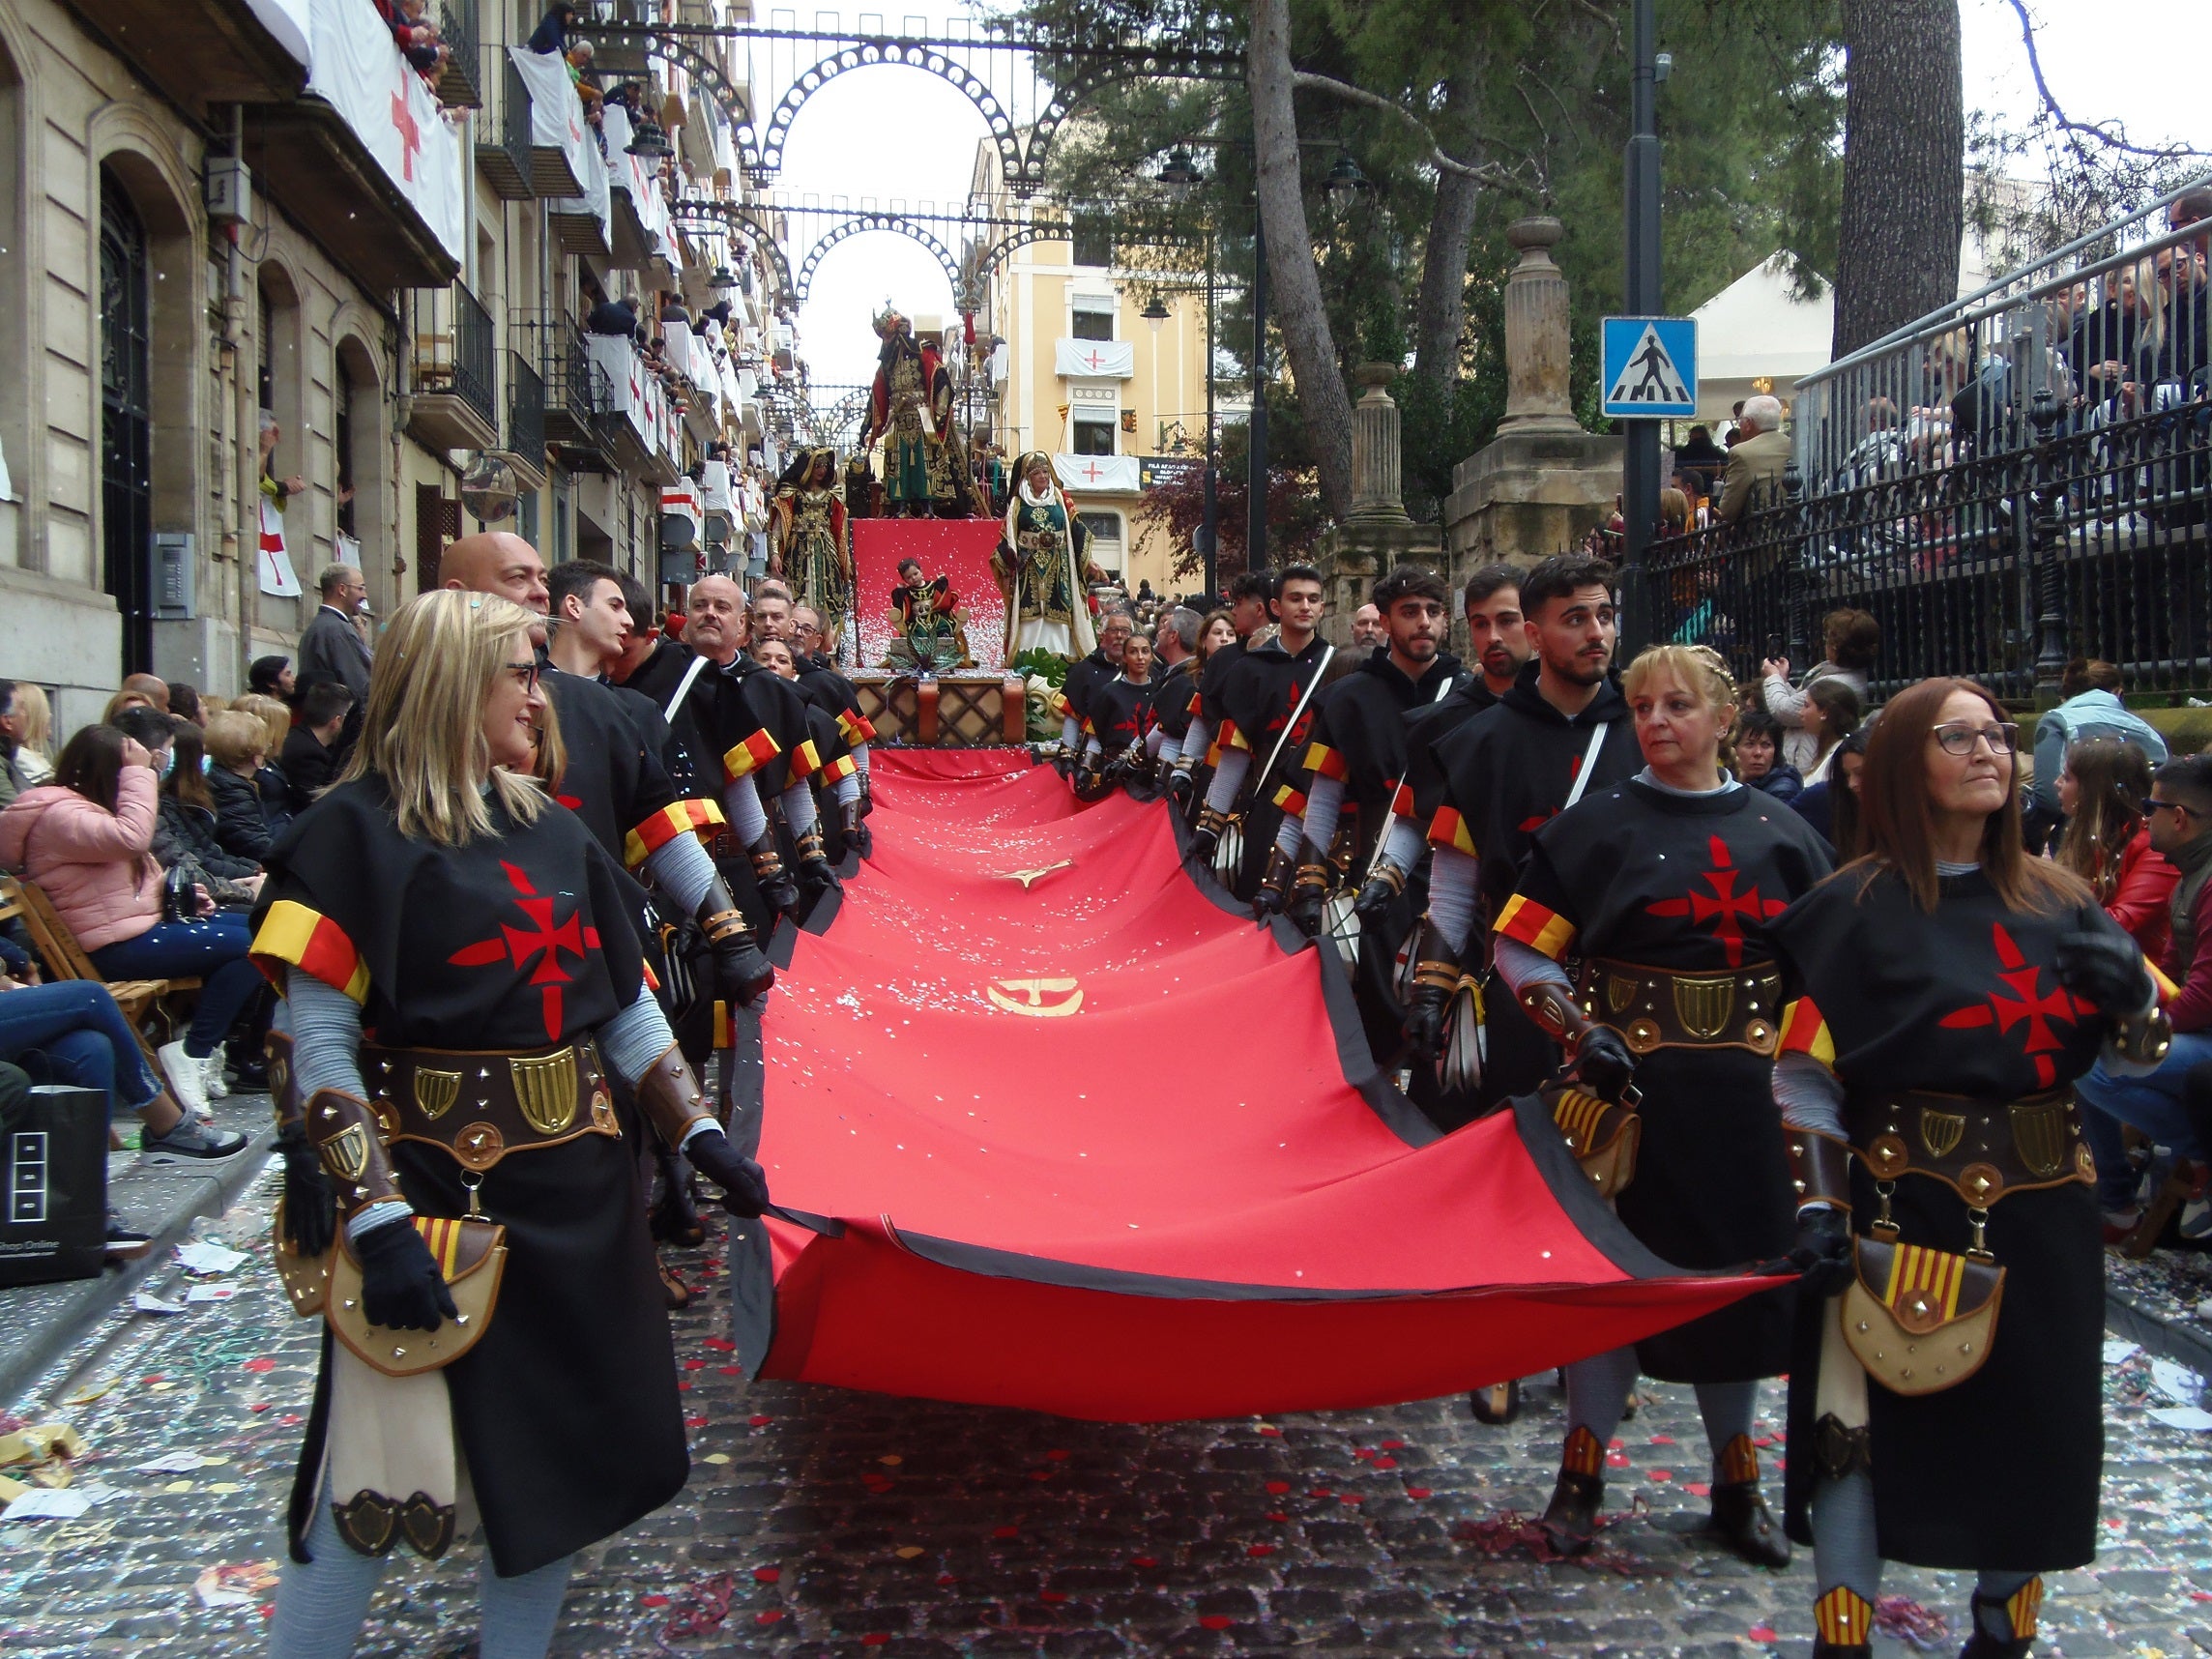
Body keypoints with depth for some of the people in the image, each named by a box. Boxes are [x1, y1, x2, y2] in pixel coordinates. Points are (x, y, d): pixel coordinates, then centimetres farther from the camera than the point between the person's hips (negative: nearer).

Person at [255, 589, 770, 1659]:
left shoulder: (551, 829, 10)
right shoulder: (359, 830, -8)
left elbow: (626, 1007, 14)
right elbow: (320, 1047, -14)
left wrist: (699, 1134, 8)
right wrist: (378, 1217, -21)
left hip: (577, 1192, 6)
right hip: (431, 1192, -6)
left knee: (553, 1452, 13)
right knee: (377, 1483, -1)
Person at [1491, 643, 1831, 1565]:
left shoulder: (1778, 833, 6)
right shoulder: (1598, 824, -1)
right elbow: (1518, 951, -3)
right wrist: (1581, 1033, -16)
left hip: (1742, 1092, 3)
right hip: (1627, 1081, -2)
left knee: (1738, 1271, 11)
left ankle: (1736, 1481, 28)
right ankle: (1583, 1472, 19)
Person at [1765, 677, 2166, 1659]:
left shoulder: (2057, 902, 7)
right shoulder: (1858, 907, -5)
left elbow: (2137, 1054, 10)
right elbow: (1803, 1072, -6)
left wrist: (2129, 988, -11)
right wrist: (1817, 1203, -13)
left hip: (2038, 1210, 4)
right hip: (1898, 1206, -4)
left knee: (2036, 1425, 13)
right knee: (1863, 1421, -1)